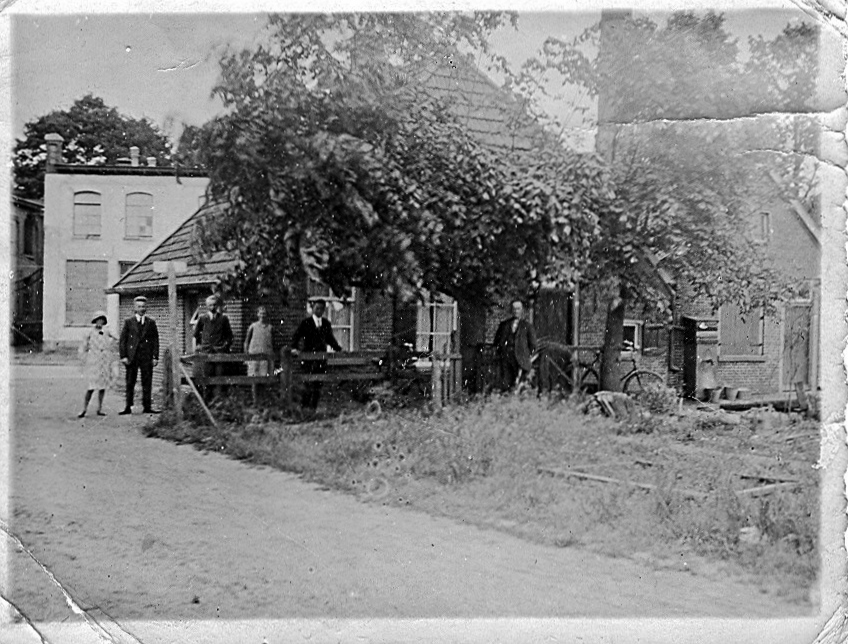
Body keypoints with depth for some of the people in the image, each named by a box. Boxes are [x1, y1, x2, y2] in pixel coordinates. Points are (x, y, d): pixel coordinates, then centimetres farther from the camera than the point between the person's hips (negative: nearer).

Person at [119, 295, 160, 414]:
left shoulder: (151, 322, 8)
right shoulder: (129, 321, 6)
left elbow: (155, 340, 7)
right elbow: (122, 340, 4)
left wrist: (155, 357, 0)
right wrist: (123, 356, -5)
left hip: (147, 357, 1)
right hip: (132, 356, -1)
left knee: (147, 382, 1)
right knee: (130, 383, 2)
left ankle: (147, 407, 5)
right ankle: (128, 407, 7)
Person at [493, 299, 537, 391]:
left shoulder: (527, 326, 11)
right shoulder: (504, 324, 18)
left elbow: (532, 345, 9)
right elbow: (496, 340, 22)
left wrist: (526, 356, 2)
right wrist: (498, 352, 9)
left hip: (519, 359, -2)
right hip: (505, 357, 2)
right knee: (505, 385, -4)